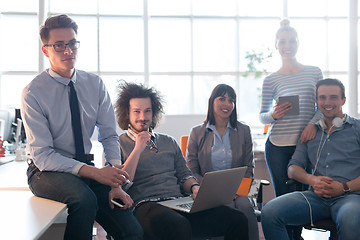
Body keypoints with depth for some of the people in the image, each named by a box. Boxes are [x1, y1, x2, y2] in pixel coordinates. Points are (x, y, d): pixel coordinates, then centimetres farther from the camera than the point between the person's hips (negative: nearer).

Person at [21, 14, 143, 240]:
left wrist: (116, 184, -13)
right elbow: (42, 155, -15)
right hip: (47, 171, -3)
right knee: (84, 197, -36)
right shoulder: (33, 93, -11)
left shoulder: (95, 84, 3)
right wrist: (95, 172, -26)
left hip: (86, 166, 3)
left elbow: (110, 136, 3)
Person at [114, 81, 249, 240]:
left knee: (238, 220, -17)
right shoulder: (118, 145, 10)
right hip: (145, 205, -5)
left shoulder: (169, 142, 25)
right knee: (179, 227, -42)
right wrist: (137, 150, -6)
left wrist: (194, 187, 0)